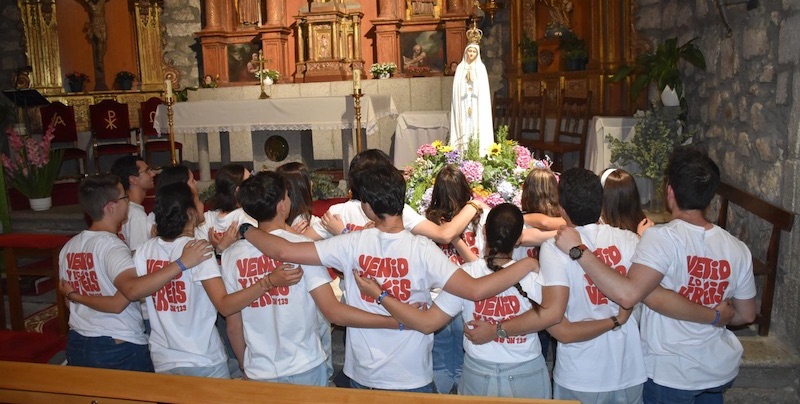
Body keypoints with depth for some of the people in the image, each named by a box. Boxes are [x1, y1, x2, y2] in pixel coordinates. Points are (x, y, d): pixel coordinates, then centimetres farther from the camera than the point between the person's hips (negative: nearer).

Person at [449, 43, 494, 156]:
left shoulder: (481, 68, 7)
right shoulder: (460, 68, 10)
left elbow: (484, 90, 3)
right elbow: (457, 89, 7)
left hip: (477, 105, -1)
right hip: (463, 105, 1)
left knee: (477, 126, -7)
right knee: (464, 127, -5)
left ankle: (479, 151, -7)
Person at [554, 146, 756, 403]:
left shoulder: (662, 238, -23)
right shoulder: (737, 249, -7)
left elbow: (627, 295, -38)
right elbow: (747, 315, 5)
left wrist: (578, 249, -31)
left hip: (671, 375, -5)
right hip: (721, 371, 5)